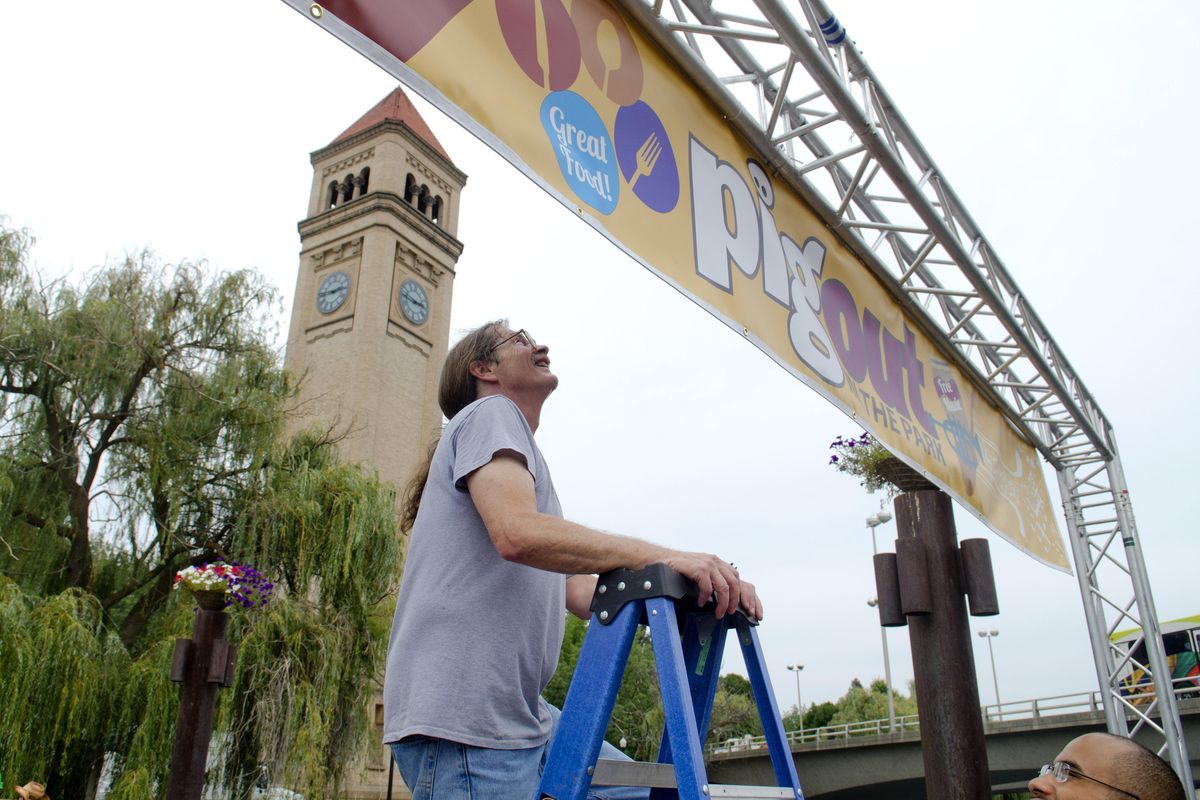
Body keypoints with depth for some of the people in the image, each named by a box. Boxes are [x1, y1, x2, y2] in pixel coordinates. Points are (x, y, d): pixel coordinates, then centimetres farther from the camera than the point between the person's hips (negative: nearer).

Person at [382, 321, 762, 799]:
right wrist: (662, 558, -24)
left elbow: (577, 591, 16)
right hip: (464, 717, -9)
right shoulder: (489, 414, -2)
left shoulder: (521, 449, 26)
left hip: (514, 710, 9)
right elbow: (517, 533, -22)